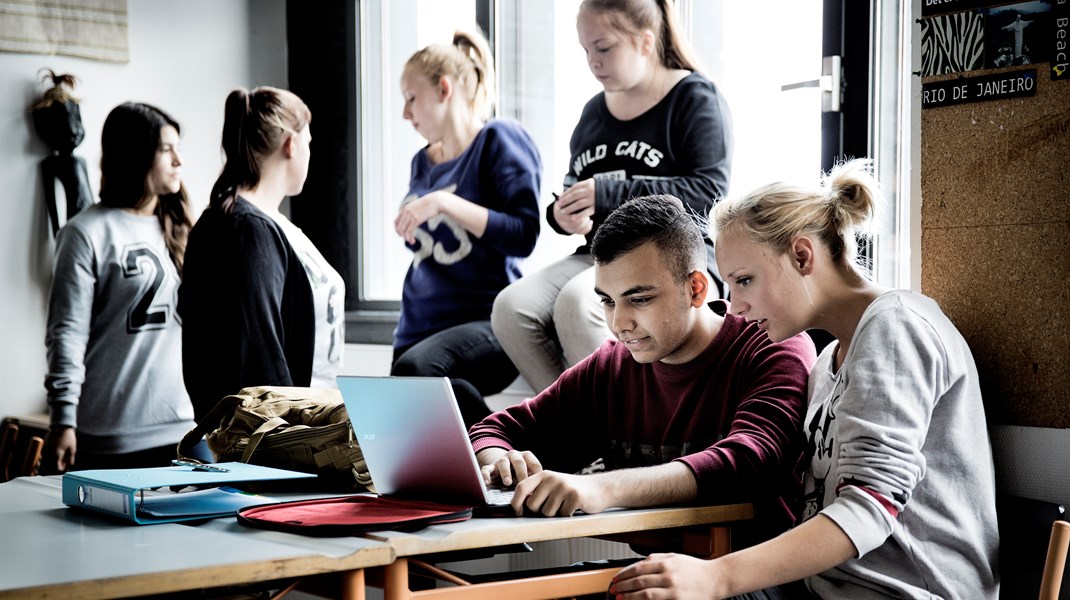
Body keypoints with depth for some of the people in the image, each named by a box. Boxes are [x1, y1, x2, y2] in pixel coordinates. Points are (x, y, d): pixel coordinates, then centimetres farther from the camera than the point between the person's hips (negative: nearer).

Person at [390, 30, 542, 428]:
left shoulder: (498, 140, -4)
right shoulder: (422, 162, 15)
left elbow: (524, 235, -15)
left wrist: (445, 203, -20)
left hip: (488, 321, -7)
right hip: (419, 329, 7)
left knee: (415, 369, -35)